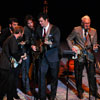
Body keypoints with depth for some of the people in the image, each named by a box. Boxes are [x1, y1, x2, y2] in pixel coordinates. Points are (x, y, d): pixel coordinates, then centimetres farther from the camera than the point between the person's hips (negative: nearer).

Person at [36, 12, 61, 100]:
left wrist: (50, 43, -36)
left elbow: (57, 43, -17)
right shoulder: (39, 29, 5)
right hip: (44, 55, 4)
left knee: (54, 77, 8)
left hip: (53, 56, -3)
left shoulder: (55, 29, -10)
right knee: (41, 76, -3)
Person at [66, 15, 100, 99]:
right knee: (78, 75, 8)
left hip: (89, 55, 1)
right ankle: (80, 91, 25)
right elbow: (69, 39, 8)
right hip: (79, 55, -1)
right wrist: (72, 47, -5)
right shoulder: (76, 30, -1)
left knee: (92, 74, -1)